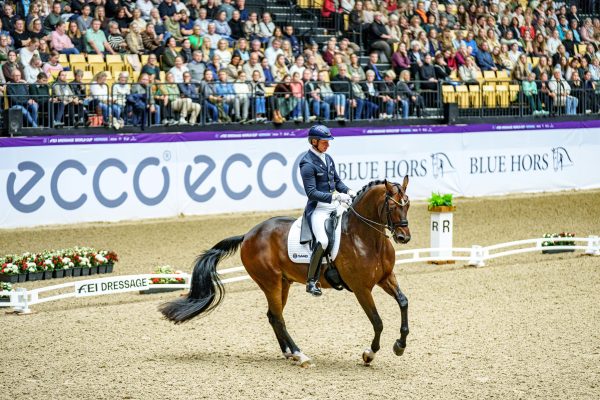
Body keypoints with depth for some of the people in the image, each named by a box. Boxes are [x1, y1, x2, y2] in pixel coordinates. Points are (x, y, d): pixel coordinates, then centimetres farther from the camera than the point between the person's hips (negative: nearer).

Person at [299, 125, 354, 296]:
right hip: (317, 209, -9)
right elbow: (312, 192, -19)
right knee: (322, 241, -28)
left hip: (333, 206, 9)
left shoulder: (328, 158, 13)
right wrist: (335, 196, -25)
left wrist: (348, 192, 2)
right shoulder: (307, 164, -12)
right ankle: (311, 281, -19)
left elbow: (337, 181, 22)